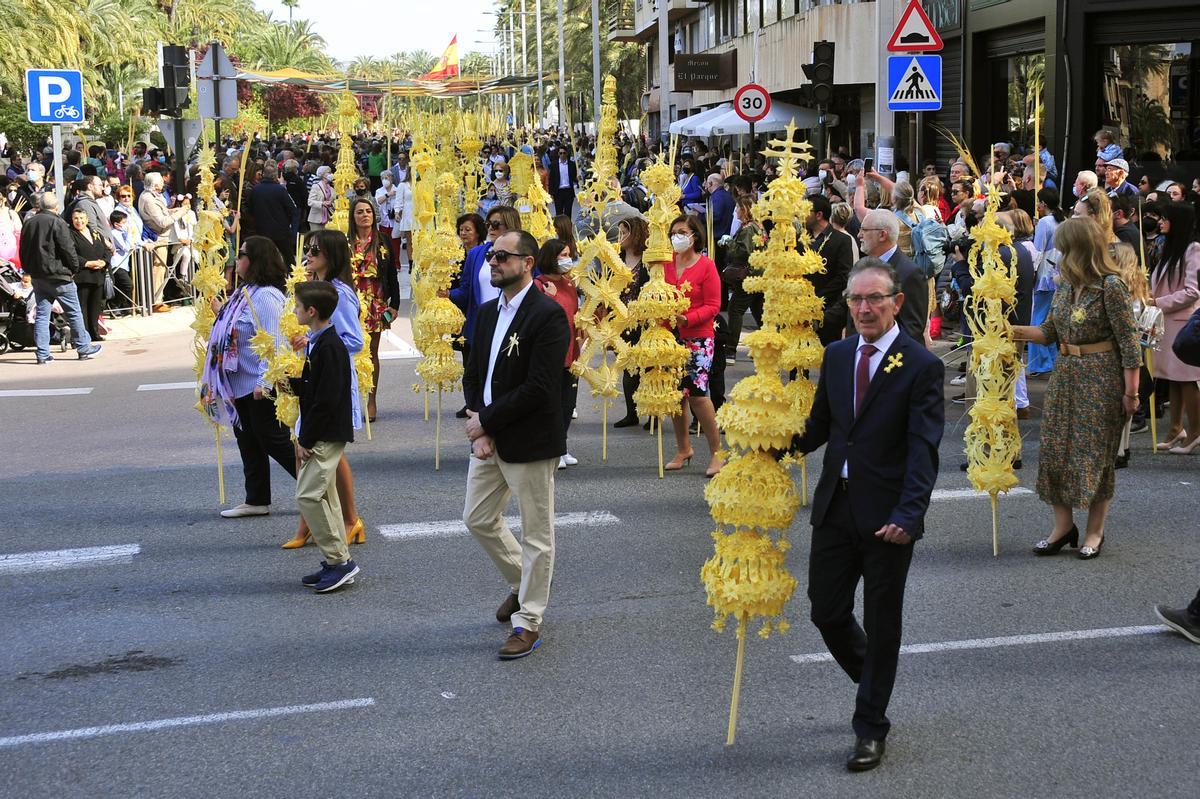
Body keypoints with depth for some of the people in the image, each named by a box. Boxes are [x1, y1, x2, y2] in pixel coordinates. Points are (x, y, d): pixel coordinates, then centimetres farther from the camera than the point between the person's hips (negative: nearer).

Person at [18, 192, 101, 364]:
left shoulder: (28, 223, 8)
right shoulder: (57, 223, -13)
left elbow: (23, 251, 13)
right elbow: (68, 249, -15)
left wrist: (30, 270, 20)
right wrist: (74, 268, -1)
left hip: (37, 277, 6)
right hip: (58, 275, -6)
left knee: (42, 314, 8)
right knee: (74, 313, 5)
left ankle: (42, 354, 6)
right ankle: (84, 349, 10)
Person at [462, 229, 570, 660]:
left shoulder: (548, 315, -16)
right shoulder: (489, 311, 10)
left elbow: (539, 387, -22)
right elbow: (473, 371, 12)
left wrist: (486, 419, -16)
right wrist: (478, 422, -4)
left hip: (529, 441, -8)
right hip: (488, 436, 9)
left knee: (536, 534, 3)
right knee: (478, 518, 17)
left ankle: (528, 621, 13)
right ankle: (521, 583, 39)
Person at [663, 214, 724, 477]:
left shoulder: (706, 265, -5)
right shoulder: (666, 263, 9)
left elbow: (713, 306, -8)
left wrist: (686, 319, -20)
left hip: (698, 337, -5)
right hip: (671, 337, 5)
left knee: (697, 392, -14)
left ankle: (716, 451, -2)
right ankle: (683, 448, 23)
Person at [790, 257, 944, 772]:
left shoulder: (921, 366, -10)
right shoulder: (836, 355, 8)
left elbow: (924, 450, -16)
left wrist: (908, 515, -26)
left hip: (887, 516, -5)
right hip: (835, 507, 5)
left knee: (881, 620, 6)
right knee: (826, 611, 10)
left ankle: (870, 726, 20)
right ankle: (873, 682, 39)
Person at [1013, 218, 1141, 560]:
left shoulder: (1111, 286, -15)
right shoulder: (1065, 287, 7)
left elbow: (1128, 342, -13)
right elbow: (1050, 332, 14)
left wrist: (1130, 392, -14)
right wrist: (1013, 331, 1)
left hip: (1101, 378, -7)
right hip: (1065, 375, 7)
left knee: (1096, 454, 2)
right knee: (1054, 450, 6)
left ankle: (1095, 531, 15)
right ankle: (1063, 525, 18)